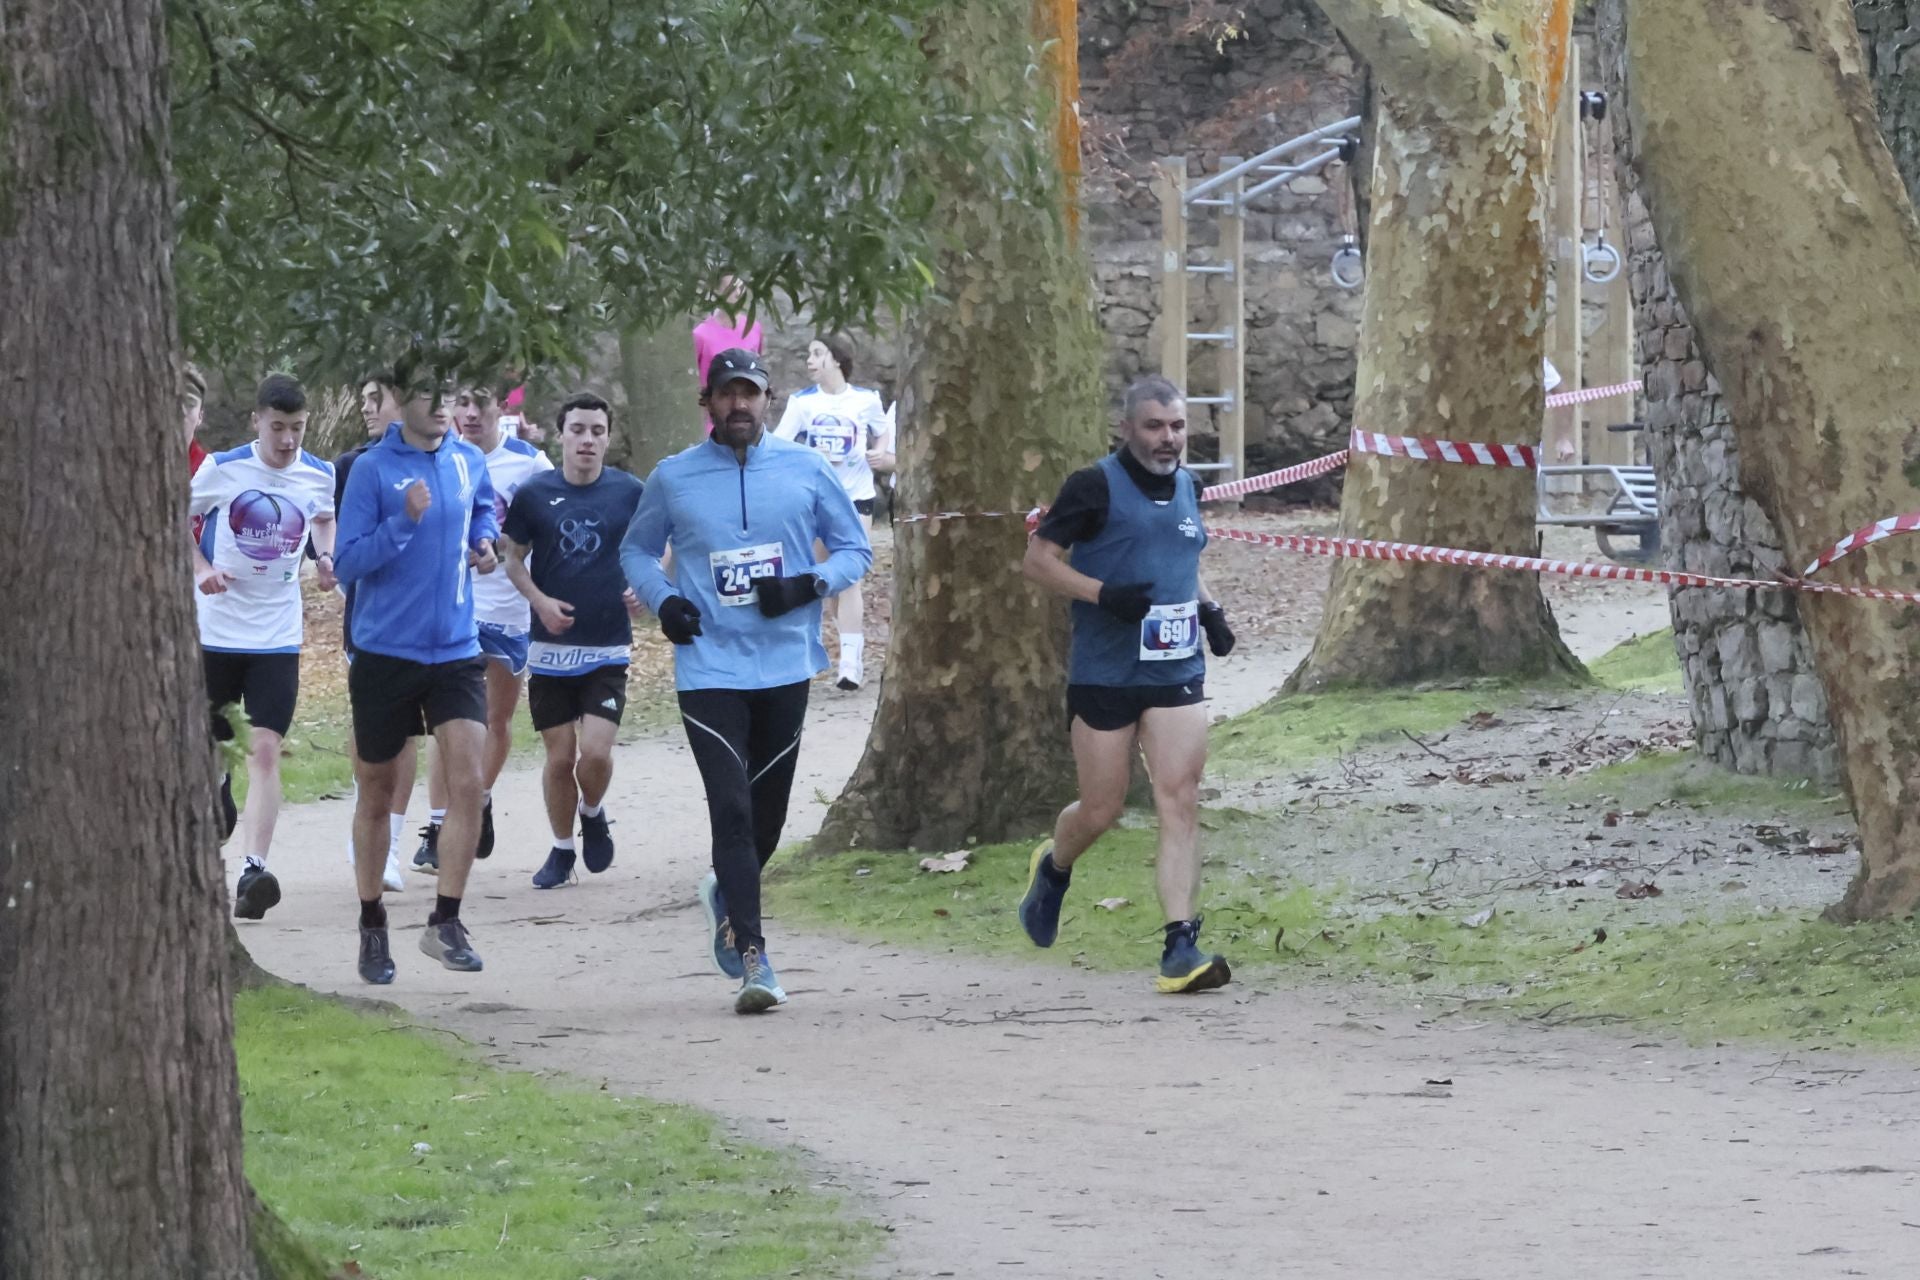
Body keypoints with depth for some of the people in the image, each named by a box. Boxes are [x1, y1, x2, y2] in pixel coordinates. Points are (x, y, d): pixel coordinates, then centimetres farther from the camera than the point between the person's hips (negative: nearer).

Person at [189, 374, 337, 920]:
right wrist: (200, 568, -11)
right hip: (215, 628, -1)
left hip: (278, 635, 1)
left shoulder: (320, 476, 0)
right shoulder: (221, 469, -8)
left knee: (264, 751, -13)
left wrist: (328, 557, 2)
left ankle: (254, 870, -20)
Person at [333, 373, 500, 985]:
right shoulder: (372, 470, -9)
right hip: (384, 653, -3)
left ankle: (445, 921, -7)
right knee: (377, 794, 9)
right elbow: (348, 564, -13)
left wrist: (484, 540, 6)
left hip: (455, 652, 3)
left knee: (467, 779, -14)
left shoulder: (469, 463, 5)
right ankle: (372, 928, 23)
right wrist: (404, 521, -25)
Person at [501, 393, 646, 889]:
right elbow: (514, 559, 9)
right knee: (560, 758, 4)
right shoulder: (534, 494, -2)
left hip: (608, 648, -1)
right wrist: (540, 601, -8)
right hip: (551, 648, 1)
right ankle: (562, 849, 23)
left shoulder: (630, 493, -2)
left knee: (596, 752, -12)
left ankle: (593, 814, 20)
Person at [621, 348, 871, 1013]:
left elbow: (855, 549, 10)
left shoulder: (806, 470, 4)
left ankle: (726, 895, 41)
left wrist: (809, 586, -10)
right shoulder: (673, 478, 3)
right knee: (732, 808, -13)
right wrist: (663, 601, -2)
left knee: (768, 810, 11)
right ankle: (752, 958, -15)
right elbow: (636, 550, 18)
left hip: (785, 665, 2)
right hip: (709, 666, -2)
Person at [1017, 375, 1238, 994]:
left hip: (1176, 675, 4)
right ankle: (1053, 868, 40)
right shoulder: (1096, 487, -8)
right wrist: (1104, 594, -21)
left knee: (1180, 802, -9)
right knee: (1101, 810, 4)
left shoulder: (1186, 486, 11)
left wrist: (1209, 608, 11)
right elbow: (1037, 559, -8)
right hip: (1103, 676, -4)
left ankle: (1181, 948, -12)